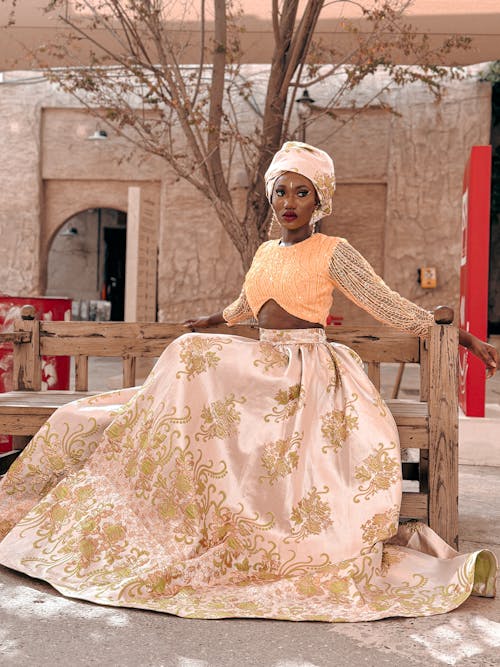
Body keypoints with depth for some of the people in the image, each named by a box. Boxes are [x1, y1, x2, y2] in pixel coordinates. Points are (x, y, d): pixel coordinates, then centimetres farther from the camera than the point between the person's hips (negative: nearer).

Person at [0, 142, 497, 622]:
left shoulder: (332, 252, -1)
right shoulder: (265, 253, 17)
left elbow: (390, 306, -1)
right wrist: (211, 320, 52)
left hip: (310, 376, -6)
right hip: (262, 370, 6)